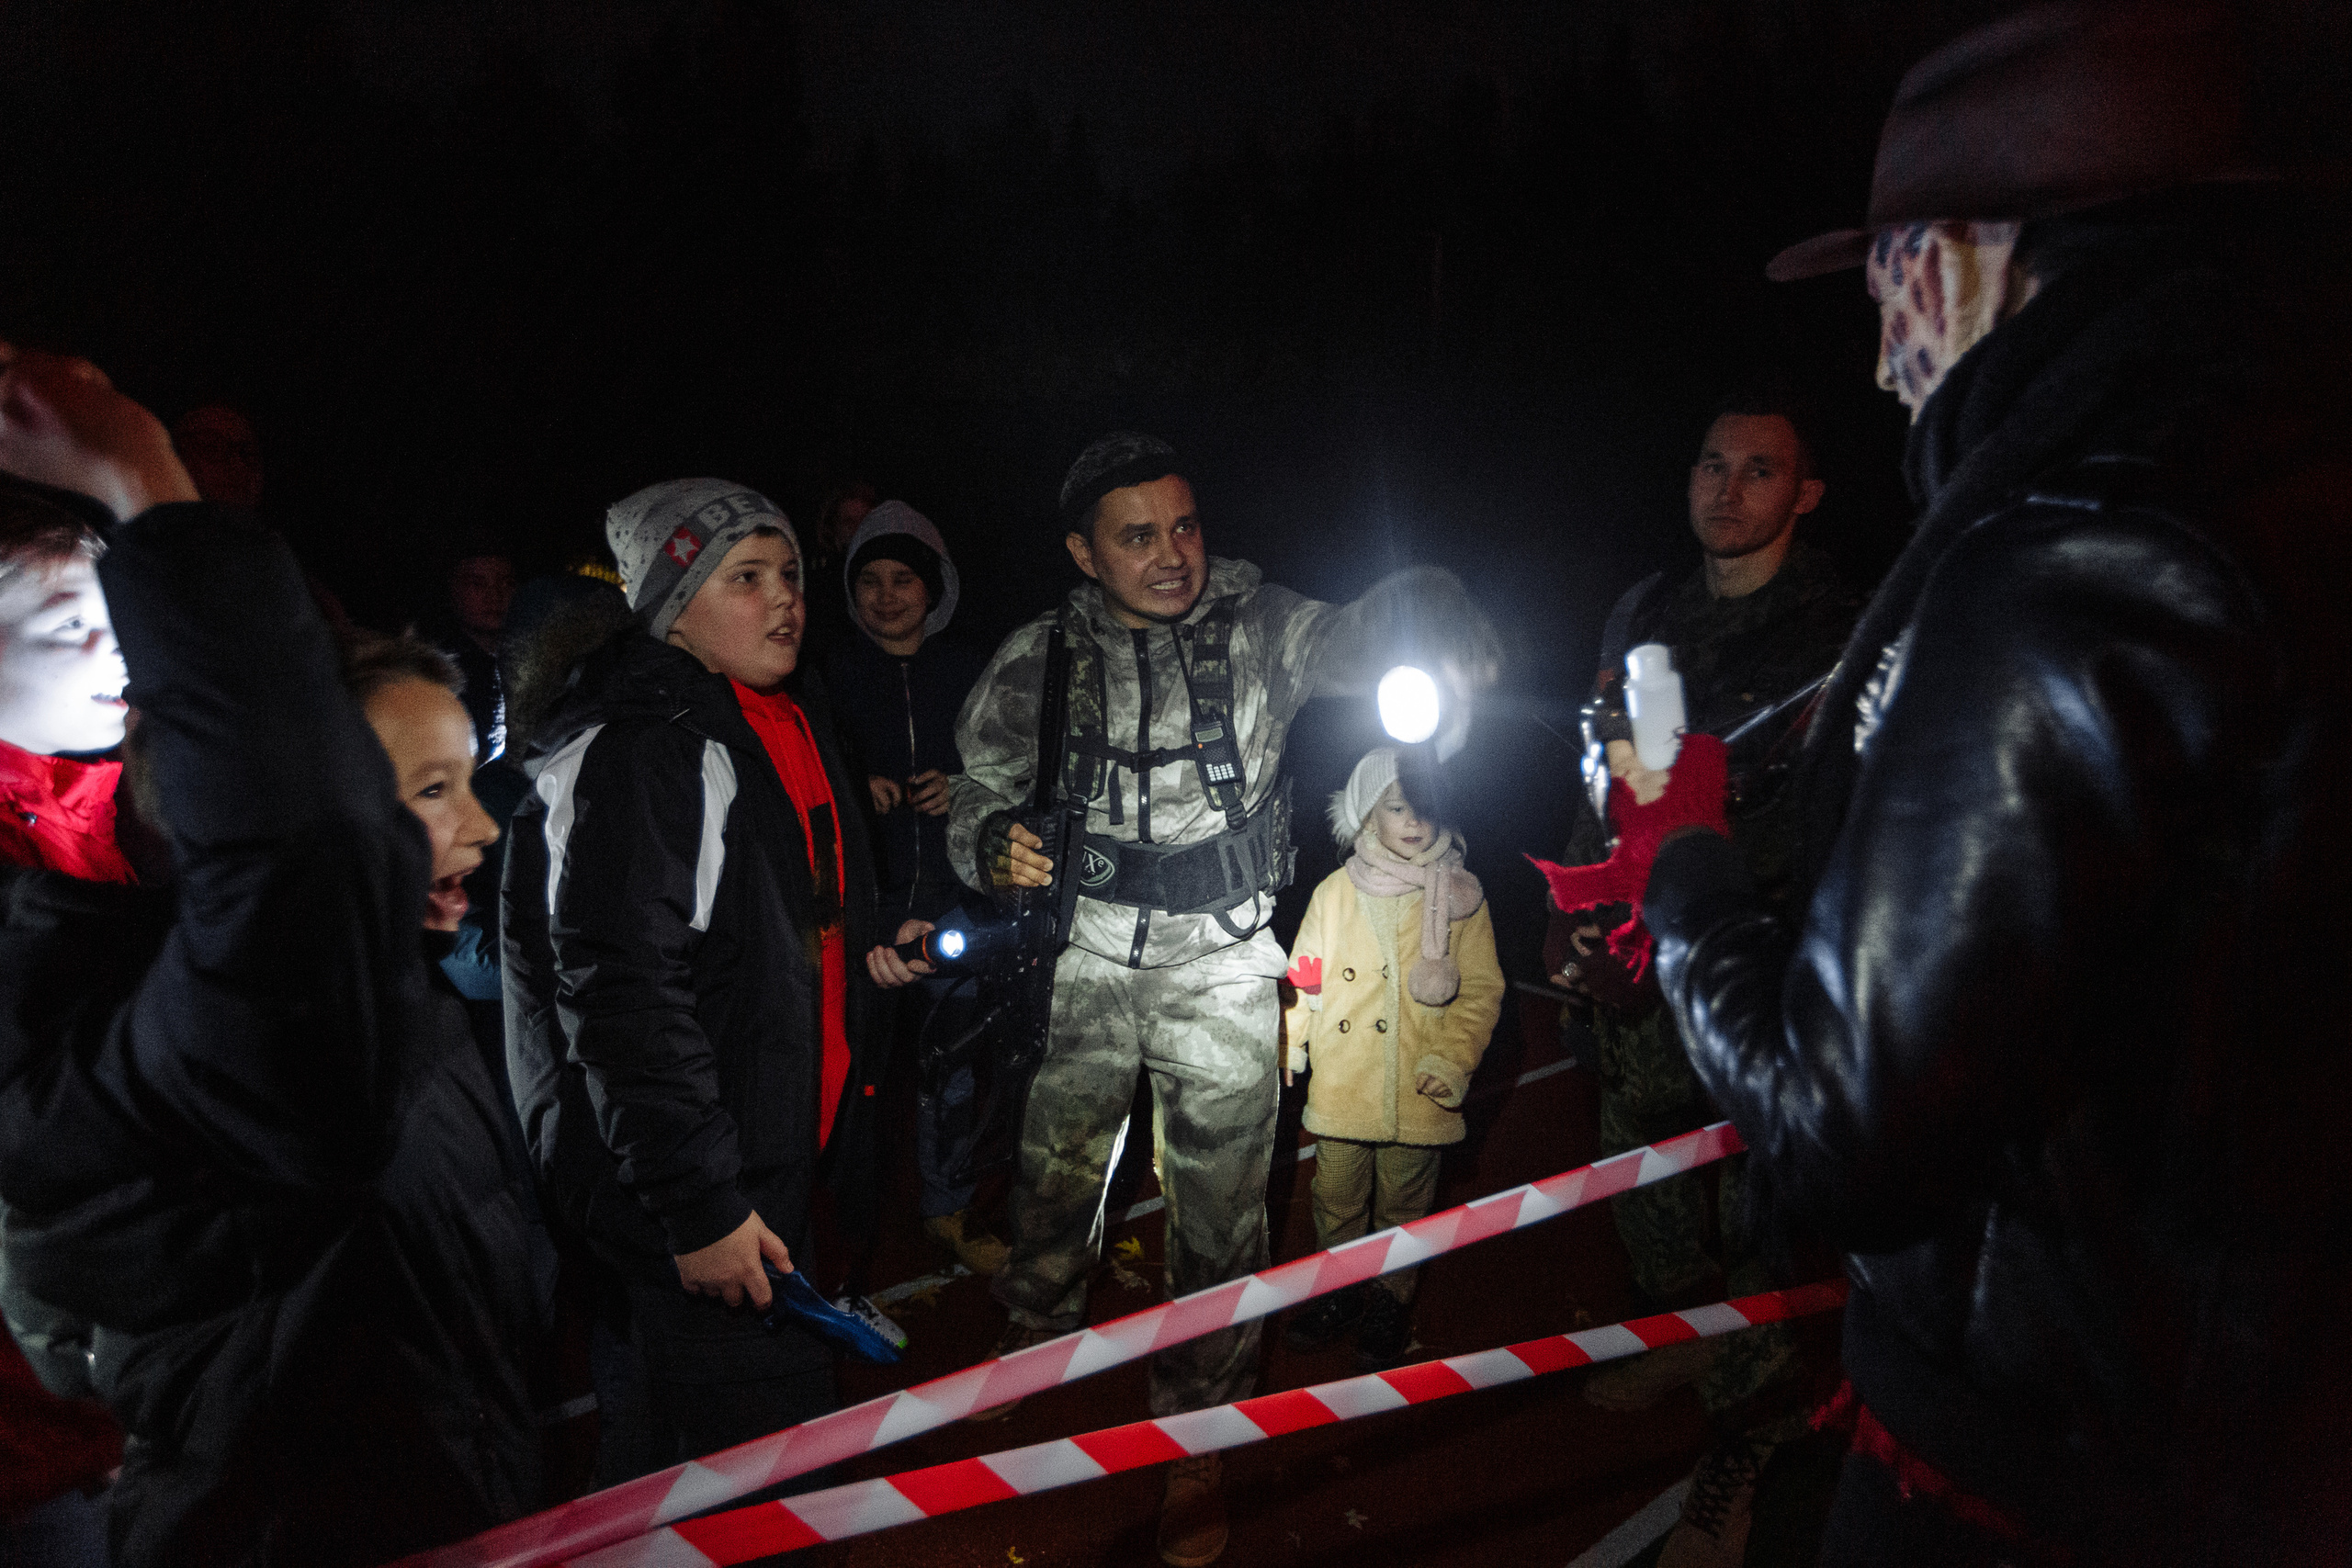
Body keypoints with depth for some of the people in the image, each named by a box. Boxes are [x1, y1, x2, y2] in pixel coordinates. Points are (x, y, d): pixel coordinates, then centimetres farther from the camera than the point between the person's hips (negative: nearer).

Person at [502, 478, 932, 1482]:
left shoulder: (791, 723, 11)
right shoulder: (628, 757, -20)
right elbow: (621, 1000, -25)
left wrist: (869, 946, 12)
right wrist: (699, 1207, -24)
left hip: (788, 1153, 9)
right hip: (697, 1186, -9)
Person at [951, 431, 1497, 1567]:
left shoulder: (1256, 624, -4)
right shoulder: (1039, 657, -1)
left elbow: (1355, 638, -16)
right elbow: (980, 782, 4)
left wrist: (1430, 623, -39)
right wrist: (994, 842, -19)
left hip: (1224, 969, -1)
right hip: (1086, 963, 1)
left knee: (1219, 1212, 6)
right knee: (1053, 1181, 12)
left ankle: (1196, 1438, 29)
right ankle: (1035, 1350, 43)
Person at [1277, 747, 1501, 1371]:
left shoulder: (1461, 896, -1)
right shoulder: (1336, 891, 4)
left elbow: (1482, 990, 0)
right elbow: (1305, 977, 8)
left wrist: (1451, 1059, -11)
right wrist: (1288, 1044, -1)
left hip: (1417, 1091, -1)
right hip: (1341, 1085, 2)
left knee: (1403, 1207, 11)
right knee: (1337, 1200, 13)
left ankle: (1391, 1303, 30)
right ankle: (1339, 1292, 33)